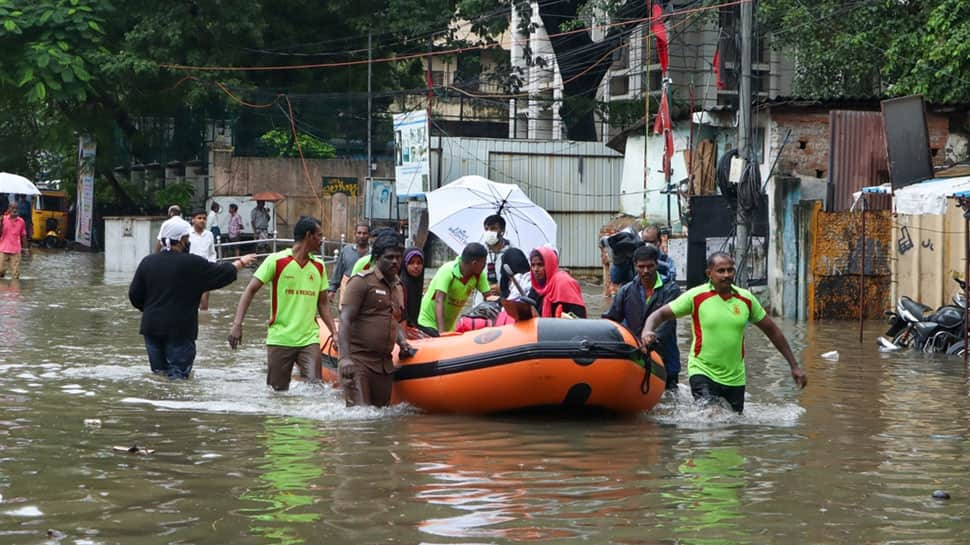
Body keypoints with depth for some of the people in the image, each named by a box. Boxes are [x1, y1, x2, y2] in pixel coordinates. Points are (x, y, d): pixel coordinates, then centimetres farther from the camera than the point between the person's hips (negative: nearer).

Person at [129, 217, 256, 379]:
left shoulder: (147, 262, 3)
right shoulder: (192, 264, -11)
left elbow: (135, 294, 7)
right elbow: (222, 274, -1)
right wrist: (240, 263, 17)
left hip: (151, 328, 5)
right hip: (179, 330, -5)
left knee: (158, 373, 14)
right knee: (178, 375, 0)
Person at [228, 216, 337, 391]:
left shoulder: (318, 267, 11)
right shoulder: (276, 261, -4)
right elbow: (251, 290, -5)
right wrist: (237, 324, -15)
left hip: (309, 339, 3)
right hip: (279, 338, -3)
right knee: (278, 392, 3)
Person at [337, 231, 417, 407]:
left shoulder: (397, 287, 18)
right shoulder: (362, 281, -6)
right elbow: (345, 320, -13)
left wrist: (402, 342, 10)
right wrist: (345, 357, -23)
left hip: (384, 364, 8)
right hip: (358, 360, -8)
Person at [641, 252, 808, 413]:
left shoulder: (746, 299, 3)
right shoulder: (696, 297, -6)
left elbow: (772, 330, 12)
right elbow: (660, 314, -4)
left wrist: (794, 366, 12)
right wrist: (647, 331, -27)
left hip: (735, 378, 4)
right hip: (703, 372, -4)